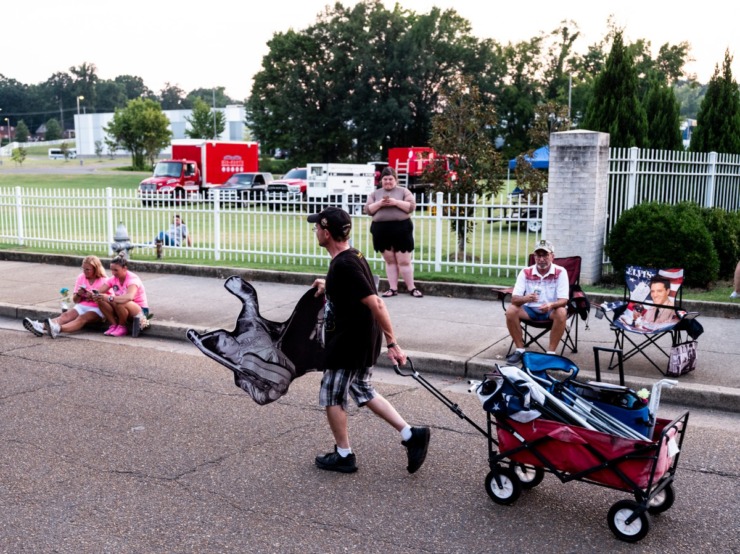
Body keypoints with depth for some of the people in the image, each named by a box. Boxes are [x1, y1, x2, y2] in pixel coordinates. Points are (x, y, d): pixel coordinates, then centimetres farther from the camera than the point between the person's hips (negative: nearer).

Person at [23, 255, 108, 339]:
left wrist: (93, 296, -23)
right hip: (81, 306, 6)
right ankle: (42, 327, -49)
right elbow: (75, 300, 16)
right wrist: (78, 295, -8)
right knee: (66, 315, -24)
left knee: (82, 318, -36)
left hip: (96, 309, -6)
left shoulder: (104, 281, -2)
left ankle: (58, 329, -63)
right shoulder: (81, 277, 13)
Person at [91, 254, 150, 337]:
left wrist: (109, 298, -55)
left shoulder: (133, 278, -22)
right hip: (122, 309, 6)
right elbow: (98, 292, -12)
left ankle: (122, 327, -11)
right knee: (100, 300, -17)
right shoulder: (113, 279, -3)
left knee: (119, 303, -37)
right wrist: (93, 295, -37)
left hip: (140, 310, -6)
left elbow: (129, 297, -43)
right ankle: (114, 325, -7)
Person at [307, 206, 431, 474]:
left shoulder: (344, 265, -24)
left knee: (331, 396, 8)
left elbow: (376, 303, -28)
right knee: (363, 391, 21)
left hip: (349, 344, -10)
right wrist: (329, 288, 29)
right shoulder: (352, 256, 7)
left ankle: (343, 455, 22)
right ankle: (411, 434, 15)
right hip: (364, 340, 10)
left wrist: (392, 343, -27)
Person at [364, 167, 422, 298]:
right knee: (390, 261, 8)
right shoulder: (375, 193, 13)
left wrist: (396, 202, -16)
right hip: (382, 230, 3)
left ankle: (411, 288, 7)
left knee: (404, 261, -2)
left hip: (401, 229, -3)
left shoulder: (403, 191, 6)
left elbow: (411, 206, -5)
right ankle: (393, 288, 12)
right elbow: (368, 210, 4)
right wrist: (379, 204, -12)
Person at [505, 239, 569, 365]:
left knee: (562, 312, -34)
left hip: (551, 311, -2)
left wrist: (551, 305, -42)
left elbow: (563, 300, -18)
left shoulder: (560, 272, -12)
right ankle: (520, 349, -12)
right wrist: (526, 298, -39)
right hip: (530, 310, 2)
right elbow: (514, 299, -14)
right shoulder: (525, 272, -8)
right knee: (511, 310, -25)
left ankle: (551, 352, -21)